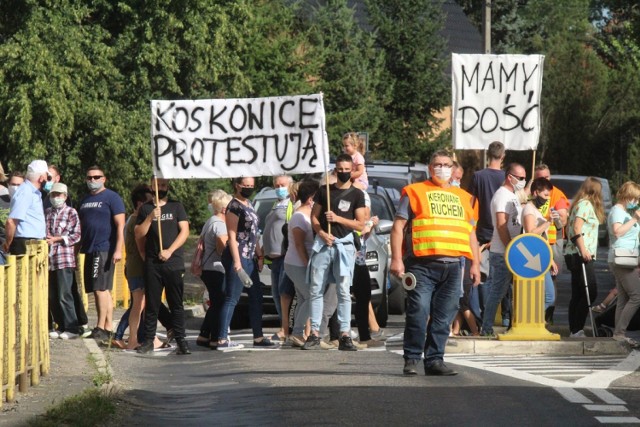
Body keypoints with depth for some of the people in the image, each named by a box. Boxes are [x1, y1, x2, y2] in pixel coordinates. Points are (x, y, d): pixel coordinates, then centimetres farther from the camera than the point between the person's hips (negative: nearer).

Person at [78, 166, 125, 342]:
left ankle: (101, 327, -10)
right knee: (102, 290, 9)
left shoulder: (112, 197, -4)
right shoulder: (85, 200, 18)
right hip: (89, 251, 8)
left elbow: (120, 225, -10)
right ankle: (108, 328, 11)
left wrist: (118, 250, -18)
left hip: (105, 249, -8)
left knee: (100, 289, -12)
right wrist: (79, 249, 17)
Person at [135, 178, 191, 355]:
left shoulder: (176, 207, 9)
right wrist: (150, 218, -11)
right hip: (152, 263, 1)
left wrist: (170, 251, -10)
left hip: (174, 262, -1)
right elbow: (139, 235, 5)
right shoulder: (145, 209, 11)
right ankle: (148, 340, 5)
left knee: (176, 303, -2)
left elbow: (185, 231, 1)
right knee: (151, 304, 2)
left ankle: (181, 340, -2)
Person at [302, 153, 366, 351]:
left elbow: (360, 225, -1)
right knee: (316, 290, -1)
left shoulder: (356, 194, 4)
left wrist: (338, 218, -13)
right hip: (322, 244, 2)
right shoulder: (324, 191, 11)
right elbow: (314, 216, 11)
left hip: (344, 245, -2)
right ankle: (314, 334, 1)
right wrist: (322, 233, -8)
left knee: (344, 291, -5)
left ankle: (345, 336, -5)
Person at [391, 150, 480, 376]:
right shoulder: (414, 192, 7)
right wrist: (396, 259, -8)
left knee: (443, 318, 3)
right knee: (418, 313, -11)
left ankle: (435, 360, 8)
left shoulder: (463, 197, 21)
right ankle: (412, 359, -3)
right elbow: (398, 226, 2)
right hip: (422, 264, -4)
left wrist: (475, 264, 15)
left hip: (452, 266, 4)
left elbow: (471, 233, 23)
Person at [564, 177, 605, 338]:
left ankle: (574, 331, 7)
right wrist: (583, 250, -26)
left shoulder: (578, 204, 20)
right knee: (590, 293, -13)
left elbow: (571, 229, 26)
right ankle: (577, 330, -17)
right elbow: (577, 228, -19)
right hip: (581, 256, -10)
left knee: (577, 296, 8)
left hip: (573, 254, 10)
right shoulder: (586, 204, -8)